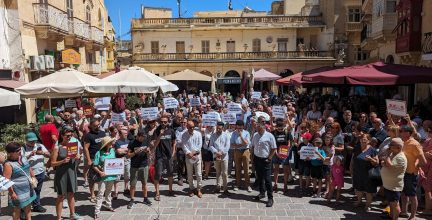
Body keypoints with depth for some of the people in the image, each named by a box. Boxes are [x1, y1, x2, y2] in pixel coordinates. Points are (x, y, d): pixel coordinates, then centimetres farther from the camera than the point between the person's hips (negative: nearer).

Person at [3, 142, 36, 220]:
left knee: (28, 206, 20)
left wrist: (33, 177, 15)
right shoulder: (8, 164, -22)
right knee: (17, 209, 9)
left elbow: (29, 168, 16)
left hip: (28, 188, 7)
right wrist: (12, 193, -19)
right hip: (18, 191, -7)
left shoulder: (23, 157, 1)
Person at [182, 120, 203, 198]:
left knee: (199, 174, 1)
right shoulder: (184, 135, 0)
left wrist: (193, 152, -13)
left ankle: (199, 189, 13)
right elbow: (184, 146, -7)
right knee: (190, 174, 9)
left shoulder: (198, 134, 0)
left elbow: (200, 145, -5)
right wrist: (189, 154, -18)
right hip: (188, 157, 0)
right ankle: (191, 189, 24)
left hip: (197, 156, 0)